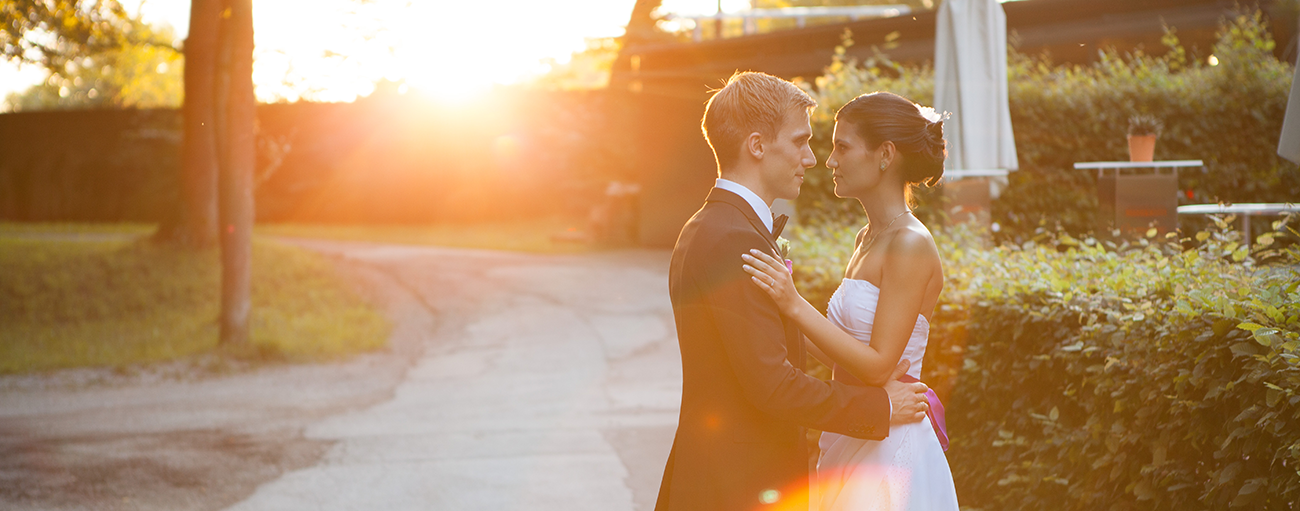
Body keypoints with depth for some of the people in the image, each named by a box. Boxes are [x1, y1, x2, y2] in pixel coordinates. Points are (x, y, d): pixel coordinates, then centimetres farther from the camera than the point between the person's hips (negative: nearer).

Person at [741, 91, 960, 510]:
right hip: (851, 446, 9)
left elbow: (878, 365, -21)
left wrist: (796, 305, -25)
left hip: (888, 450, -9)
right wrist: (780, 300, 10)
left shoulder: (911, 245, -17)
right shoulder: (867, 240, 11)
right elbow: (844, 353, 10)